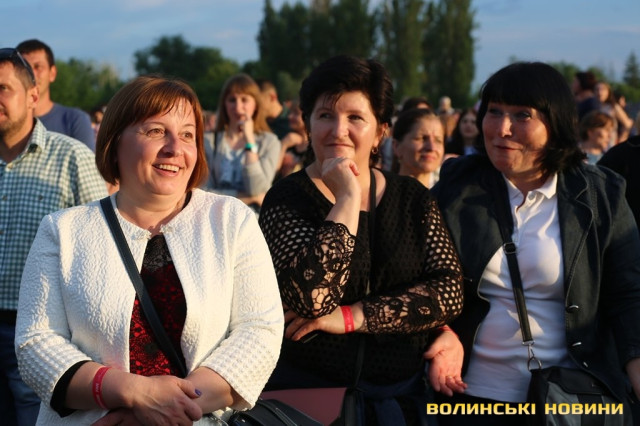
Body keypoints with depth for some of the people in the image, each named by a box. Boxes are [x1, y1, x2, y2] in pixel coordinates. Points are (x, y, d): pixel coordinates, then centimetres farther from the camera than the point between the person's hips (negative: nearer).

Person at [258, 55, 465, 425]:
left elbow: (449, 291, -9)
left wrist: (350, 317, -17)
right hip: (308, 392, -3)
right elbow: (311, 300, -22)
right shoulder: (287, 199, -7)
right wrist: (348, 199, -20)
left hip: (404, 394, 3)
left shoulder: (414, 199, 2)